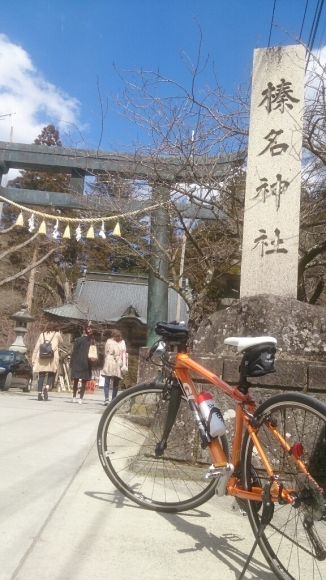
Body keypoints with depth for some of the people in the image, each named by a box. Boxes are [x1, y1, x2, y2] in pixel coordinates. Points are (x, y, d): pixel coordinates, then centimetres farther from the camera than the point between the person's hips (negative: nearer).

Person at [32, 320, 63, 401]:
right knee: (51, 375, 8)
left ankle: (40, 393, 4)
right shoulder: (57, 334, 5)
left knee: (41, 376, 8)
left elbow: (36, 347, 10)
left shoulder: (42, 334, 12)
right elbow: (61, 341, 26)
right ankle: (47, 387, -17)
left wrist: (33, 359, 14)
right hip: (52, 358, -2)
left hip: (41, 358, 3)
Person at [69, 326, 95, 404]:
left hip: (77, 362, -1)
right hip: (87, 363, 1)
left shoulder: (78, 340, -4)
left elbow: (74, 352, -4)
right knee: (84, 381, 5)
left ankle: (74, 396, 11)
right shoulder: (92, 341, -1)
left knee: (76, 380, 9)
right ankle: (81, 398, 1)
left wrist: (71, 363, 1)